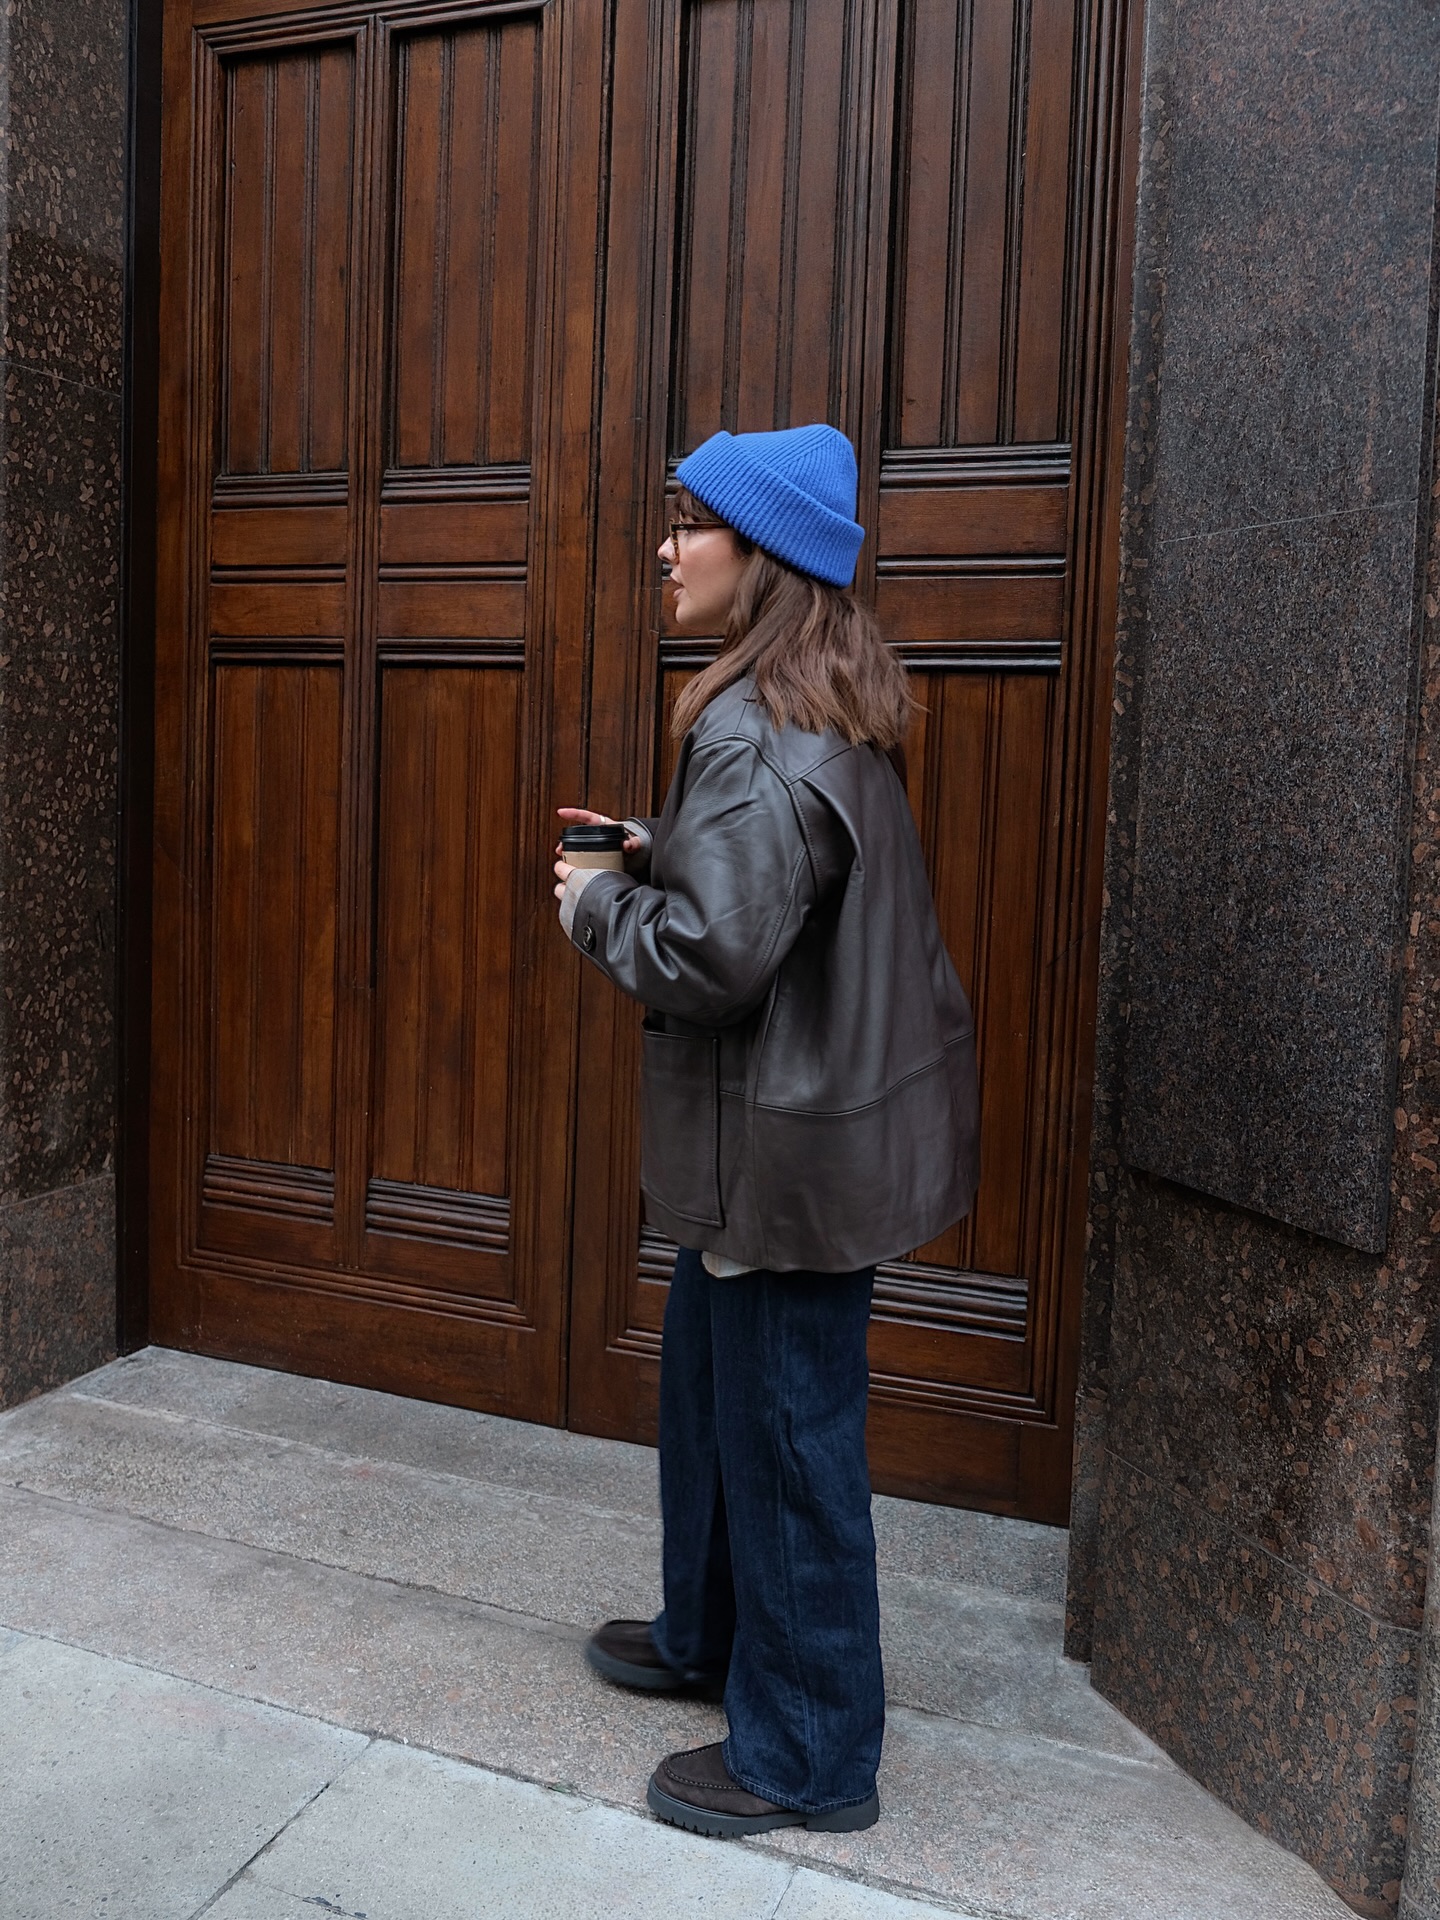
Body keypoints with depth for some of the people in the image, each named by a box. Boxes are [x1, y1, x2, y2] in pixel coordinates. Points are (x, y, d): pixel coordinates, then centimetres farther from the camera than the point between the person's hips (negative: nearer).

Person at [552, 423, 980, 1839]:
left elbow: (713, 955, -27)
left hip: (798, 1141, -10)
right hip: (799, 1118, 10)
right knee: (708, 1379, 24)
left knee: (785, 1430, 5)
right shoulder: (820, 709, 10)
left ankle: (809, 1755, 25)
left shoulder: (752, 735, -23)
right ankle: (711, 1635, 45)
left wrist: (599, 908, -9)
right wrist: (654, 856, 8)